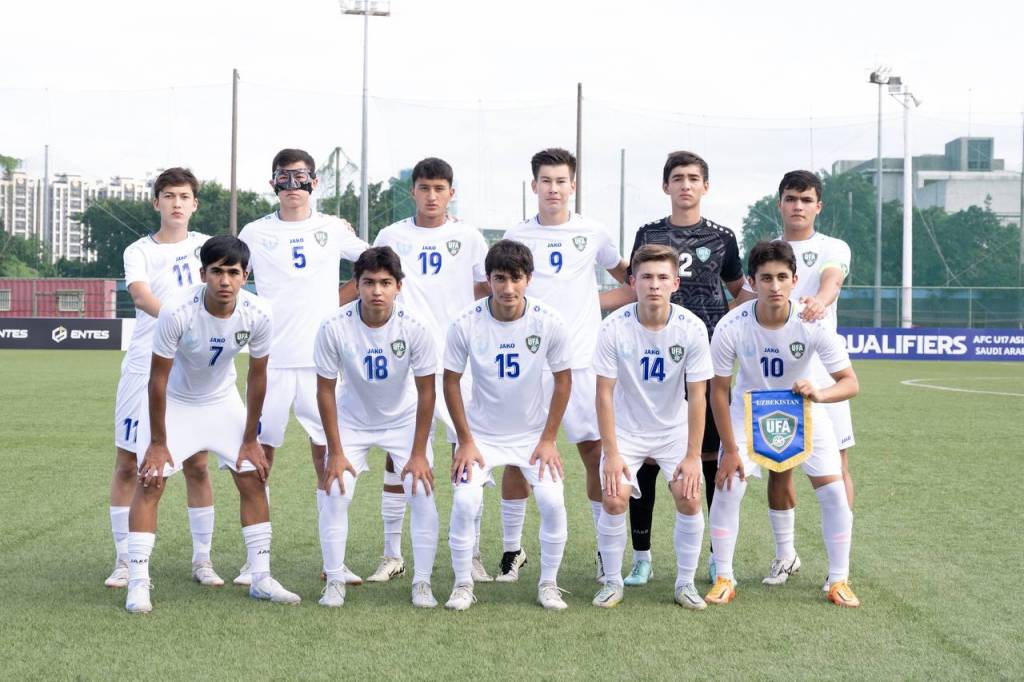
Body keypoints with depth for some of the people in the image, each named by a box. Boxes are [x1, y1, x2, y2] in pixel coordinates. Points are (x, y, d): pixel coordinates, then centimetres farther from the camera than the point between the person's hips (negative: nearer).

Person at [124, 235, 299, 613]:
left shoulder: (258, 315, -23)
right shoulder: (177, 313, -33)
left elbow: (257, 376, -9)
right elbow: (158, 378, -23)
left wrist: (250, 440, -4)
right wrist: (158, 442, -17)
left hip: (223, 401, 3)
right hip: (173, 401, -3)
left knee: (253, 479, -1)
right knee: (151, 481, -14)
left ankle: (261, 577, 10)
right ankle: (137, 585, -9)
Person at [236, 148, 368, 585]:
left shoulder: (334, 229, 7)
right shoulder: (255, 233, 5)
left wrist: (342, 298, 4)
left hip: (321, 360, 1)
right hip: (272, 360, 0)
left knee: (328, 455, 2)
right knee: (260, 454, -1)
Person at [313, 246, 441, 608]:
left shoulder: (414, 328, -25)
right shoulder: (334, 327, -25)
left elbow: (426, 392, -15)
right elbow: (325, 391, -15)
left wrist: (419, 453, -15)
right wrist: (336, 452, -13)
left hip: (405, 418, 0)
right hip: (352, 419, 0)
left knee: (422, 493, -11)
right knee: (335, 493, -10)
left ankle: (422, 582, 2)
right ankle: (334, 581, 4)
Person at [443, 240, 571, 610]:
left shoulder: (549, 322, -16)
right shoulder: (466, 324, -18)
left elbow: (563, 379, -3)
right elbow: (451, 381, -6)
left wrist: (548, 439, -5)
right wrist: (465, 441, -7)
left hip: (533, 433, 1)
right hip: (481, 433, 0)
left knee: (552, 501, -16)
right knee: (464, 501, -18)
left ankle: (549, 584, 5)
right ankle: (463, 584, 2)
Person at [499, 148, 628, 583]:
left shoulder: (592, 233, 6)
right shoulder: (516, 237, 6)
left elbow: (624, 274, 23)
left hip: (581, 362, 0)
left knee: (597, 453, -2)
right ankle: (512, 549, 13)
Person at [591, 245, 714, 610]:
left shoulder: (692, 328, -18)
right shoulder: (614, 327, -19)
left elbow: (697, 396, -13)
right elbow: (604, 394, -14)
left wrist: (692, 456, -14)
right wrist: (611, 453, -17)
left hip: (674, 429, 1)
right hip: (626, 429, -1)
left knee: (689, 497, -14)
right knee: (613, 498, -16)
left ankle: (685, 583, 5)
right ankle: (612, 582, 3)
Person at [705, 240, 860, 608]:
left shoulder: (814, 325, -29)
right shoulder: (731, 327, -28)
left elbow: (850, 382, -22)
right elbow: (719, 390, -16)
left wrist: (820, 394, -45)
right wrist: (730, 450, -15)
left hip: (804, 409, 0)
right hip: (749, 409, 0)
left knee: (834, 492, -7)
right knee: (727, 487, -13)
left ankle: (838, 581, 8)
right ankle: (724, 580, 2)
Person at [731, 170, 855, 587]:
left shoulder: (833, 249, 2)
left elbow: (831, 280, -20)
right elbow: (741, 307, 15)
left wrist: (819, 299, -42)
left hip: (822, 374, -3)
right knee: (778, 467, 6)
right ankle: (785, 555, 21)